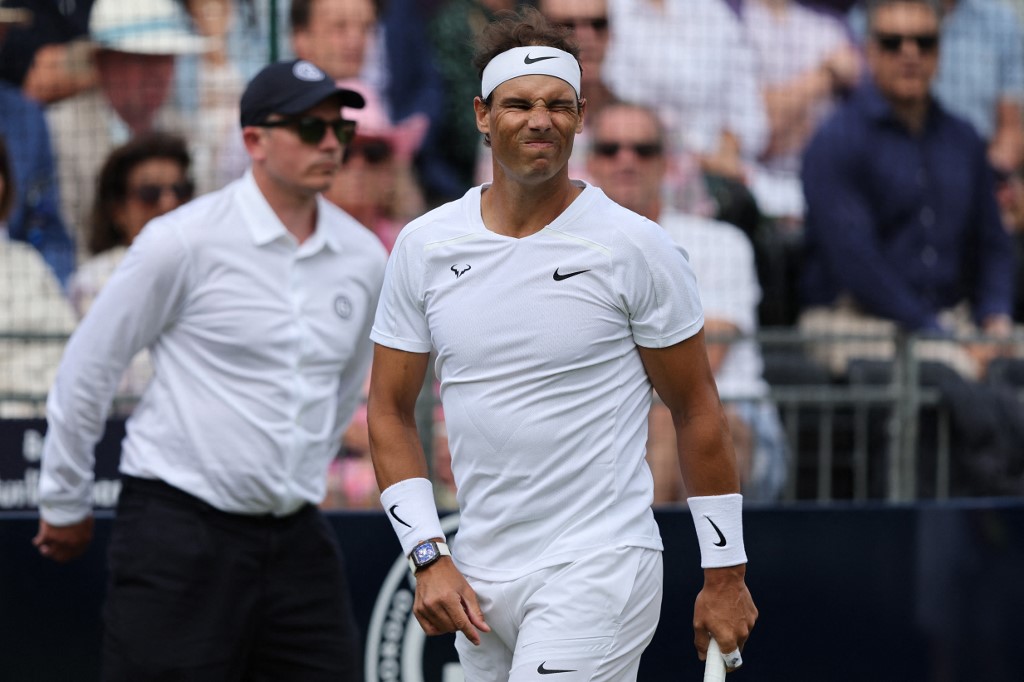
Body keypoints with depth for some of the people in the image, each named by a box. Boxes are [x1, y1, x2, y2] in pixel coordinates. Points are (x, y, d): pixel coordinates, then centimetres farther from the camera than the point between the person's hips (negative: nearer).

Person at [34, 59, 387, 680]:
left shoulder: (364, 257, 7)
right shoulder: (184, 242, -9)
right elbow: (87, 370, 0)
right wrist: (66, 504, 7)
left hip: (296, 536, 5)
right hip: (180, 531, -5)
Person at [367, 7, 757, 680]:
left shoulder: (637, 246, -5)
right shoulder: (424, 246, 5)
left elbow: (698, 408, 1)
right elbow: (391, 410, 9)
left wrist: (725, 574, 0)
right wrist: (430, 558, -1)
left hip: (601, 568, -5)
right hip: (478, 580, 5)